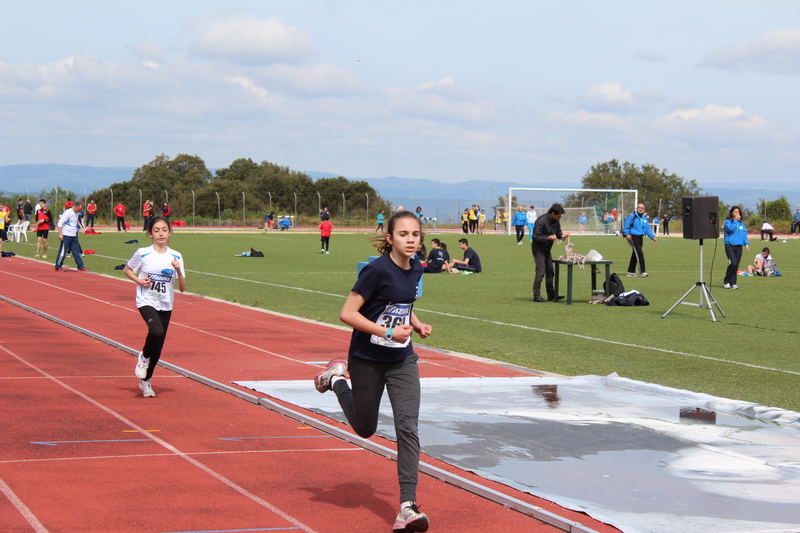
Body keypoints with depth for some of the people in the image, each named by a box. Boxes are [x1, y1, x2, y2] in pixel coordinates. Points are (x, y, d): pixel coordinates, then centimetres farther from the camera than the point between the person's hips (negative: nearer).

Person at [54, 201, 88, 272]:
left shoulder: (76, 214, 12)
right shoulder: (68, 212, -14)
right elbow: (60, 223, -15)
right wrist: (60, 234, -19)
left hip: (74, 236, 8)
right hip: (66, 235, -8)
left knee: (76, 251, 8)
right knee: (63, 251, -2)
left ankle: (80, 267, 10)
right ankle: (58, 267, 7)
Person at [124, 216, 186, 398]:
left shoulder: (176, 257, -1)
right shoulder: (142, 254, -5)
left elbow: (182, 288, 0)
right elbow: (127, 269, 11)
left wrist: (178, 271, -18)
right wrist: (138, 281, -7)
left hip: (166, 305, 3)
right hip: (146, 302, -3)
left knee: (158, 346, 7)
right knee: (157, 332, -30)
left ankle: (145, 380, 27)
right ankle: (144, 357, 1)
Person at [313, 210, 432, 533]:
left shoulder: (415, 271, 1)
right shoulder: (377, 270, -21)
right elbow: (348, 314, -20)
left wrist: (417, 325, 2)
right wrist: (389, 332, -24)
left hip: (402, 361, 5)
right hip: (367, 359, -4)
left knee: (408, 427, -10)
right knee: (364, 429, 15)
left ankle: (407, 507, -10)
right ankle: (337, 378, 41)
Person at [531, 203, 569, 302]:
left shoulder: (556, 221, 0)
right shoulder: (541, 221, -23)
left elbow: (558, 231, 13)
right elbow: (536, 237, -23)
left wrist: (562, 235, -10)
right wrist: (548, 237, -35)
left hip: (547, 249, 8)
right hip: (538, 249, -8)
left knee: (550, 272, 13)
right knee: (540, 272, -11)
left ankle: (551, 295, 21)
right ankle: (536, 296, -6)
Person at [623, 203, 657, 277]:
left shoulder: (644, 218, 15)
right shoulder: (632, 216, -3)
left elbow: (648, 228, 14)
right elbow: (626, 226, -2)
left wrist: (652, 237, 4)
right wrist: (627, 234, -14)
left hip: (640, 237, 7)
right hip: (633, 237, -7)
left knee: (635, 255, 12)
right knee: (639, 254, -15)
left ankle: (631, 272, 19)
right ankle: (642, 272, -18)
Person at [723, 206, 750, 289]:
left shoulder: (741, 223, 14)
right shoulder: (727, 221, 1)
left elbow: (744, 234, 13)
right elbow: (731, 228, -17)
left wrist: (746, 244, 2)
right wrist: (735, 220, -9)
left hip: (738, 247, 5)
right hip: (730, 246, -5)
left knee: (736, 265, 1)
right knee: (733, 263, -16)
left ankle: (732, 283, 8)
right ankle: (726, 282, -2)